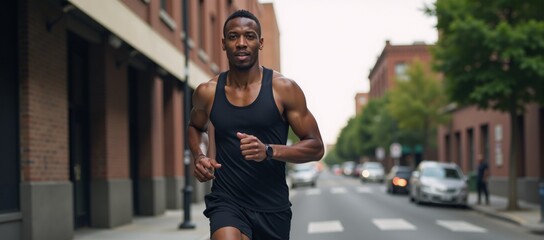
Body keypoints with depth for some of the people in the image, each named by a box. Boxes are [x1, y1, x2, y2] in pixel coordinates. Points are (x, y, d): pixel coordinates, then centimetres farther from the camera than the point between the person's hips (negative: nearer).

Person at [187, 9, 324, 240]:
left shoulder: (284, 89, -5)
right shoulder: (207, 93, 2)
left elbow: (316, 147, -4)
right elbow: (195, 127, 24)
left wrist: (269, 151, -20)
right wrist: (198, 157, 2)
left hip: (273, 206, 1)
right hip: (227, 201, 0)